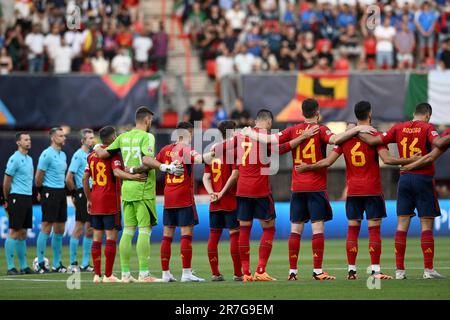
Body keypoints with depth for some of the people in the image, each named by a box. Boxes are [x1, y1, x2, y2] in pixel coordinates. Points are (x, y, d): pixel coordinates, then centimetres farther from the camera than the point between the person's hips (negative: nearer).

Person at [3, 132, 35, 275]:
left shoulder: (29, 159, 15)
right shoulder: (14, 159, -11)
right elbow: (6, 181, -10)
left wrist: (33, 193, 14)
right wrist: (7, 200, -5)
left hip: (28, 198, 8)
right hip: (17, 198, -8)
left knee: (23, 233, 11)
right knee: (14, 232, -7)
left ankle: (23, 266, 14)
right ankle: (10, 267, -6)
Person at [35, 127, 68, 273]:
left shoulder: (63, 155, 15)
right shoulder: (47, 154, -12)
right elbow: (38, 176, -10)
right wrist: (40, 191, 0)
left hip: (61, 192, 8)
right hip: (50, 192, -8)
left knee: (60, 229, 9)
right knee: (46, 227, -8)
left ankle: (57, 264, 15)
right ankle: (40, 263, -4)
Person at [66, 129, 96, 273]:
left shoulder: (91, 155, 15)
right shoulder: (78, 155, -9)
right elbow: (68, 179, -13)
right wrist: (75, 193, -3)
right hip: (82, 194, -8)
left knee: (90, 230, 8)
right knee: (78, 229, -6)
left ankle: (85, 264, 12)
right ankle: (73, 264, -1)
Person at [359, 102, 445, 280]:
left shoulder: (399, 128, 6)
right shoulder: (427, 128, -5)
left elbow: (373, 140, 3)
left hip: (404, 178, 4)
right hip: (424, 178, -4)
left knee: (402, 224, 4)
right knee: (427, 224, -1)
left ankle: (399, 270, 2)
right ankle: (428, 269, -4)